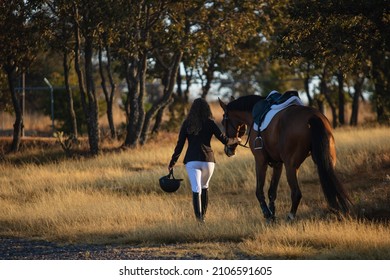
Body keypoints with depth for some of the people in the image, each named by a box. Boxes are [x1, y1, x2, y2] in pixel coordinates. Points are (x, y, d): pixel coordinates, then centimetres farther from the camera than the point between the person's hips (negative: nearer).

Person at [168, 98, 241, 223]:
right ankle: (203, 215, 25)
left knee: (196, 189, -5)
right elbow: (224, 140, 2)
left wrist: (172, 162, 8)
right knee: (204, 187, 21)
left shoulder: (186, 124, 3)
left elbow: (180, 144, 2)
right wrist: (235, 140, 23)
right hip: (208, 159, 0)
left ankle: (199, 217, -21)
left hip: (191, 161, 0)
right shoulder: (210, 123, 0)